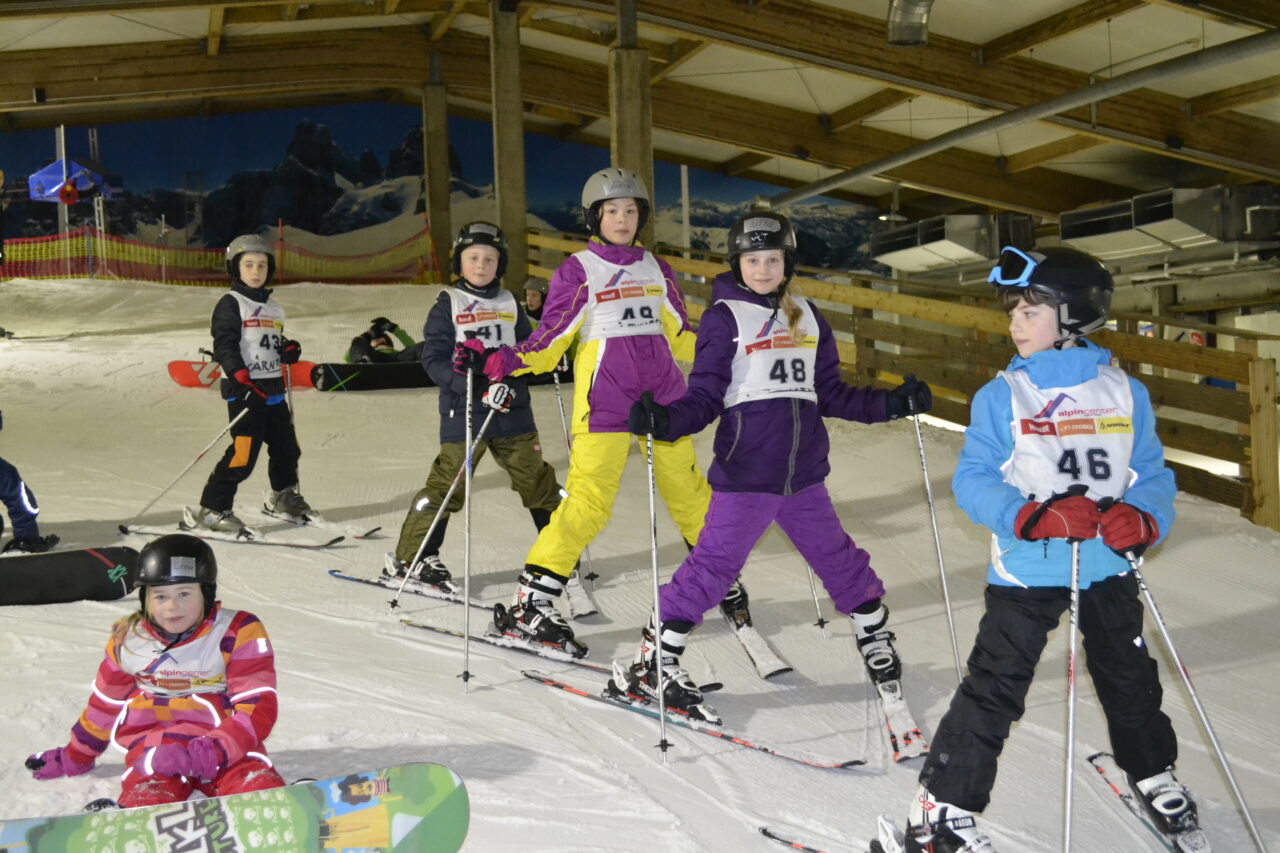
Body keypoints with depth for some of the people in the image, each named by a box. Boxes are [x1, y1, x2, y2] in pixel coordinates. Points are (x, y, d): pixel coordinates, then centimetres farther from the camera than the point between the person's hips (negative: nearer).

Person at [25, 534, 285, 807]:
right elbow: (106, 703, 25)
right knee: (147, 802, -33)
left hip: (223, 738, -2)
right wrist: (75, 757, 38)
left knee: (263, 794, -34)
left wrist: (209, 752, -25)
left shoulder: (238, 633, -5)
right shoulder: (128, 639, 8)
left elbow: (257, 710, -10)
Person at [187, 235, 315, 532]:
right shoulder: (231, 304, -5)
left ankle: (283, 498, 35)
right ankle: (211, 510, -7)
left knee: (286, 447, 14)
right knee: (244, 452, -14)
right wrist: (243, 379, -25)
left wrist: (288, 351, 3)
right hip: (243, 390, -8)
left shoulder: (273, 307, 18)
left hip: (273, 388, 8)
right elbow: (224, 346, -14)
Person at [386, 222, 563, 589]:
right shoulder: (448, 304, -1)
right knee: (447, 483, -4)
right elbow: (434, 359, -8)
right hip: (463, 411, -4)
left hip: (512, 409, 4)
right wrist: (475, 387, -21)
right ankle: (409, 557, 7)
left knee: (537, 479, 8)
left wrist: (510, 379, -11)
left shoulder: (510, 304, 11)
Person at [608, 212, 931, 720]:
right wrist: (664, 421, -26)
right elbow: (704, 398, -8)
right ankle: (649, 668, 5)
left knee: (840, 560, 15)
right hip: (743, 474, -5)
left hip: (803, 474, 5)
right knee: (712, 567, -7)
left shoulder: (807, 317, 12)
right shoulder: (724, 318, -3)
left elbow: (830, 394, 17)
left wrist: (891, 404, 10)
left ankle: (876, 642, 40)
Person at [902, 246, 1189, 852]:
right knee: (995, 688, -5)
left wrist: (1143, 518, -21)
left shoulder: (1125, 393, -1)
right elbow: (972, 479, -14)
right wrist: (1034, 517, -30)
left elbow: (1152, 474, 1)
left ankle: (1152, 770, 47)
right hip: (1026, 569, -3)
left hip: (1108, 568, 3)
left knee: (1130, 678, 21)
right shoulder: (1001, 396, -9)